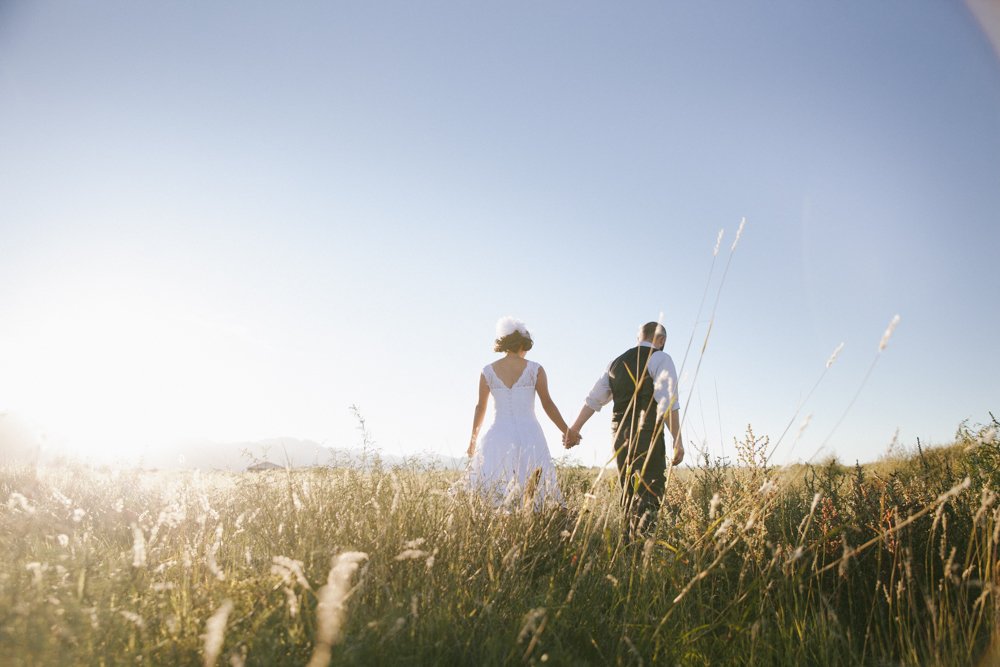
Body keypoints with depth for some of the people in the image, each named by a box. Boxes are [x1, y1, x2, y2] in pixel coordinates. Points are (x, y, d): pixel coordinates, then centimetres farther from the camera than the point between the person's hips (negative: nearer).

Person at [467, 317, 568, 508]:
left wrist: (473, 438, 23)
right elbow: (548, 405, 1)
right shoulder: (535, 370, 0)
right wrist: (567, 432, 11)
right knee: (534, 490, 3)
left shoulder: (488, 371, 4)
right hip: (529, 435, -1)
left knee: (495, 493, -1)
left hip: (499, 435, 1)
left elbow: (480, 407, 10)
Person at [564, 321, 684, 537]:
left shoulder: (617, 362, 18)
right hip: (648, 434, -6)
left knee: (629, 491, 15)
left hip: (620, 434, 7)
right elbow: (668, 403, -13)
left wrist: (574, 428, 23)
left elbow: (594, 399, 19)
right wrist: (677, 441, -14)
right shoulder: (660, 359, -1)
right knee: (650, 492, -7)